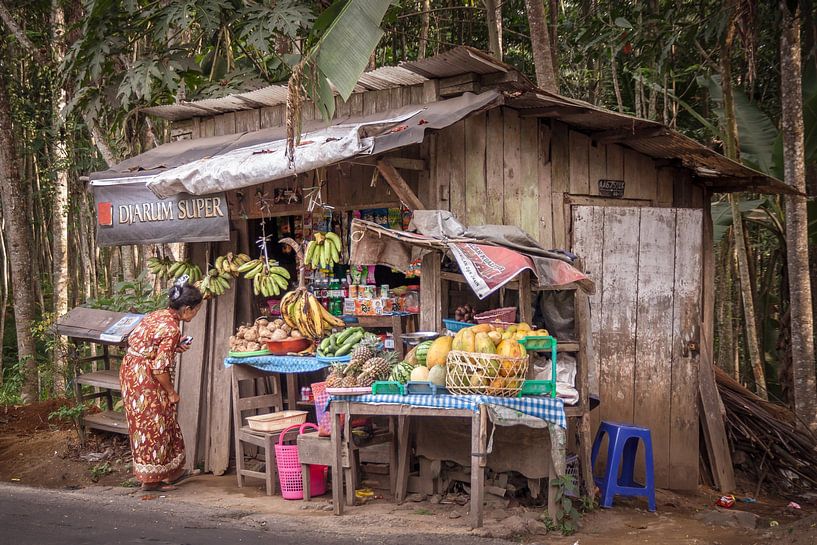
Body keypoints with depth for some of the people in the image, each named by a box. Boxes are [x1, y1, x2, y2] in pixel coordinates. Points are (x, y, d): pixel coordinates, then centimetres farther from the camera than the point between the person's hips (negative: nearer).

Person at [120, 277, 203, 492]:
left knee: (164, 422, 17)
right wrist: (171, 392, -8)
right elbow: (160, 368, -23)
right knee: (152, 426, 3)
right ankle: (152, 478, 14)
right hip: (144, 378, -9)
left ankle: (170, 472, 27)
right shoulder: (172, 329, -21)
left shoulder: (157, 315, 5)